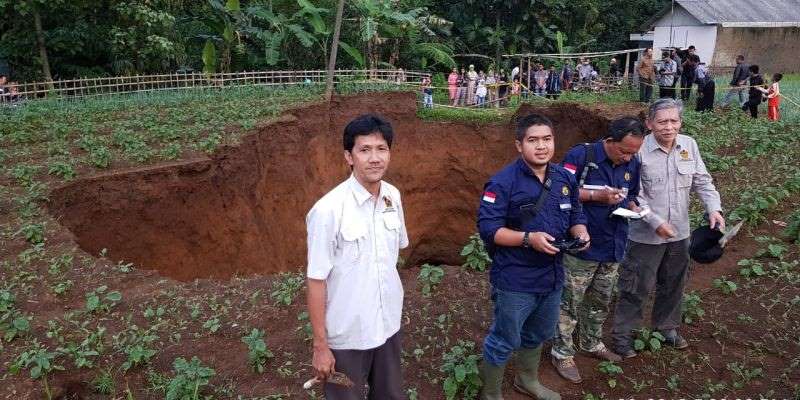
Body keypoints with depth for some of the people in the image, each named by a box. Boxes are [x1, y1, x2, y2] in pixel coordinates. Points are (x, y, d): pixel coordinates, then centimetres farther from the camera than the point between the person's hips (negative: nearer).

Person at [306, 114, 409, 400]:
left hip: (388, 325, 5)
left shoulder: (393, 197, -4)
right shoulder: (329, 209, -23)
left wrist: (392, 306, 14)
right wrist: (320, 345, -12)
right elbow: (316, 280, -17)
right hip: (346, 334, -5)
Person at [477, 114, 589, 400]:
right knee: (504, 342, 5)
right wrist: (529, 238, -31)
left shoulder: (565, 178, 3)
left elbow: (575, 215, 14)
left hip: (553, 276, 7)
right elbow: (488, 228, -22)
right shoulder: (503, 182, -19)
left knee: (538, 334, 26)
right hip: (515, 280, -7)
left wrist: (580, 232, -9)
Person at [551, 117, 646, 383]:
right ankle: (562, 354, 20)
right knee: (570, 303, 4)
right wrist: (597, 195, -24)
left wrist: (632, 206, -5)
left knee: (600, 302, 22)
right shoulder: (581, 156, -17)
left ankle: (591, 343, 42)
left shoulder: (632, 163, 3)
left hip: (613, 248, 6)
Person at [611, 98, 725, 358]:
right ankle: (622, 335, 20)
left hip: (679, 233, 6)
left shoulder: (689, 145, -1)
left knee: (674, 286, 21)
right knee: (636, 288, 4)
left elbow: (702, 181, 5)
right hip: (646, 236, -5)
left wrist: (714, 208, -10)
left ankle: (667, 327, 42)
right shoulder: (639, 150, -16)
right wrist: (656, 222, -21)